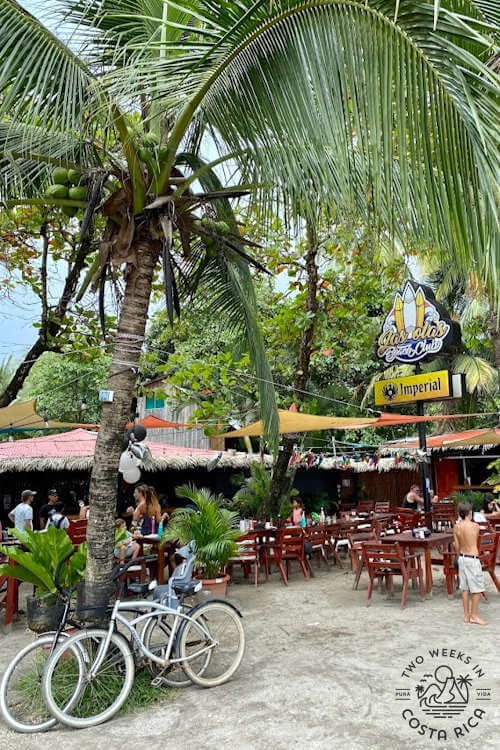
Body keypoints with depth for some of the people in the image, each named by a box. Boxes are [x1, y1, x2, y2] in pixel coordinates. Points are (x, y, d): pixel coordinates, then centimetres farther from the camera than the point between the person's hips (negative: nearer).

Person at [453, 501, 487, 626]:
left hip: (462, 558, 6)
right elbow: (476, 539, 5)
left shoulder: (456, 527, -2)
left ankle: (466, 615, 20)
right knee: (477, 588, 6)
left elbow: (457, 546, 3)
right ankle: (474, 616, 11)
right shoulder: (475, 526, -15)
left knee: (465, 588, 13)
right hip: (473, 559, -6)